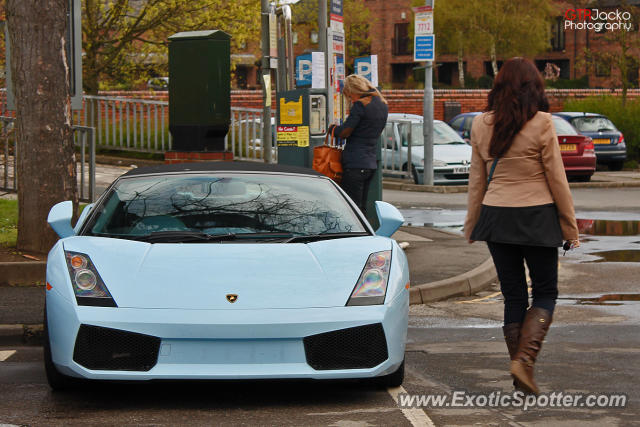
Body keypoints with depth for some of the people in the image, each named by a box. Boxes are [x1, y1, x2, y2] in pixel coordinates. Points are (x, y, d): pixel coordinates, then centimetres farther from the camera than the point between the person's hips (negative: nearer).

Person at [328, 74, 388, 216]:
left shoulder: (360, 105, -12)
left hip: (355, 164, -8)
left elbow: (345, 132, -11)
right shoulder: (382, 105, 14)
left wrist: (332, 128, 9)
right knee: (362, 208, 14)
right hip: (371, 163, 8)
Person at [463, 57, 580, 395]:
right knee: (545, 293, 8)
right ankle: (524, 360, -10)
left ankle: (520, 369, 11)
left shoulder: (481, 125, 1)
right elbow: (557, 179, -6)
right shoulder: (541, 124, -10)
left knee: (513, 296, 11)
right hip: (536, 216, -4)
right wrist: (570, 227, 2)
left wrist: (472, 226, 17)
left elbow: (476, 181, 8)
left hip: (496, 216, 4)